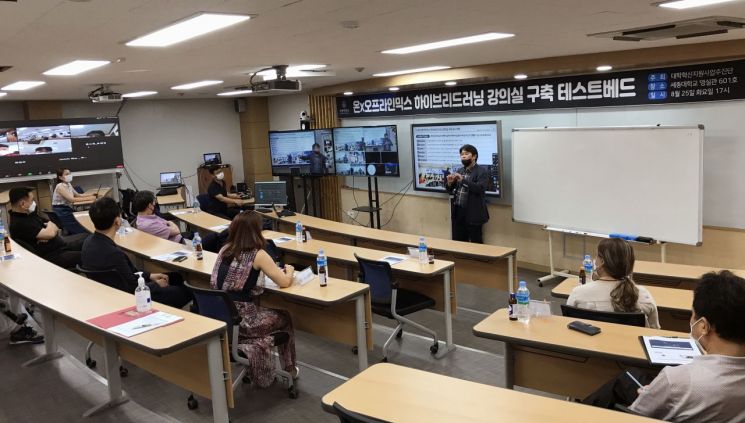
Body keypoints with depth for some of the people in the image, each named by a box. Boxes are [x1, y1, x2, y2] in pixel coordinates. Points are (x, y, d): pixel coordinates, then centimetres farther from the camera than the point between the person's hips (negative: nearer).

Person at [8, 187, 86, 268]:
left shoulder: (29, 213, 8)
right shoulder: (19, 224, -23)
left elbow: (54, 228, 10)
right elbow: (50, 233, -26)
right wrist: (50, 225, -1)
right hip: (52, 255, -10)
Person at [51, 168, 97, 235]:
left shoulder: (68, 184, 8)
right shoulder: (60, 186, -19)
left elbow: (77, 195, 16)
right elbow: (71, 199, -29)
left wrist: (91, 195, -1)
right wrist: (89, 199, -34)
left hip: (67, 210, 8)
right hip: (61, 212, -8)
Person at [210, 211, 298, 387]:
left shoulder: (225, 250, 5)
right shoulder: (258, 255, -13)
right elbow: (284, 282, -10)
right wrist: (289, 270, 13)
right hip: (241, 319, -6)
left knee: (269, 313, 31)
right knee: (284, 317, 23)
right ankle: (288, 369, 36)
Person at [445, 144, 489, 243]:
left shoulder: (482, 171, -5)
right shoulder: (459, 171, 14)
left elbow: (480, 188, -19)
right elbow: (450, 191, 17)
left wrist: (463, 180, -23)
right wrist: (450, 183, -5)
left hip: (473, 214, -6)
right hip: (458, 212, 6)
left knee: (475, 243, 1)